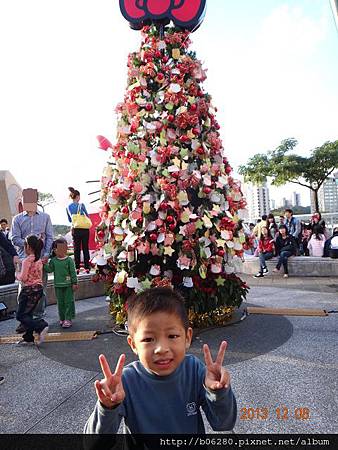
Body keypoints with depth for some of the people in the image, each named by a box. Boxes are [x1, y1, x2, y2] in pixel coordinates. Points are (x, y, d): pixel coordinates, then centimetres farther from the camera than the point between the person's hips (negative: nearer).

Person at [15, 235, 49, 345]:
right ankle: (28, 338, 20)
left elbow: (23, 278, -17)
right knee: (28, 314, 16)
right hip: (39, 288, 8)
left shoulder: (27, 260, -16)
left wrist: (17, 275, 4)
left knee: (20, 315, 1)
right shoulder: (39, 260, 9)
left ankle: (41, 327, -14)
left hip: (29, 289, -8)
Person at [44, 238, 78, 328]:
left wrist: (74, 283, -6)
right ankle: (62, 319, 24)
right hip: (58, 285, 4)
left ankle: (68, 319, 7)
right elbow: (49, 269, 2)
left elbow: (73, 272, -6)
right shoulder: (53, 260, 4)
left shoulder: (69, 260, -8)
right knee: (60, 302, 12)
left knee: (68, 302, 1)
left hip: (68, 285, -4)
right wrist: (44, 264, -13)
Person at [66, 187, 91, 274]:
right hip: (84, 229, -3)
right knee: (85, 248, 5)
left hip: (75, 230, 3)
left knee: (76, 248, 8)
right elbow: (87, 216, 1)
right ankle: (87, 267, 9)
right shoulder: (81, 205, -8)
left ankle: (77, 268, 8)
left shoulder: (68, 207, 5)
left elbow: (69, 220, 14)